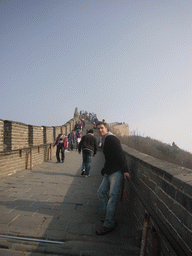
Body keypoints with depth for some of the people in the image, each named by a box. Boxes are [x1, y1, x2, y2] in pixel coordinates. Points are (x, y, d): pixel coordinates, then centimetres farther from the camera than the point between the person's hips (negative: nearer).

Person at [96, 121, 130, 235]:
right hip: (109, 172, 11)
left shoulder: (111, 139, -13)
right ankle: (107, 216, 26)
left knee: (113, 196, -9)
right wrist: (105, 170, 20)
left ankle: (109, 224, -4)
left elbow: (120, 154, -19)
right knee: (102, 191, 14)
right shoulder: (104, 140, 18)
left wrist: (125, 170, -23)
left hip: (116, 172, -10)